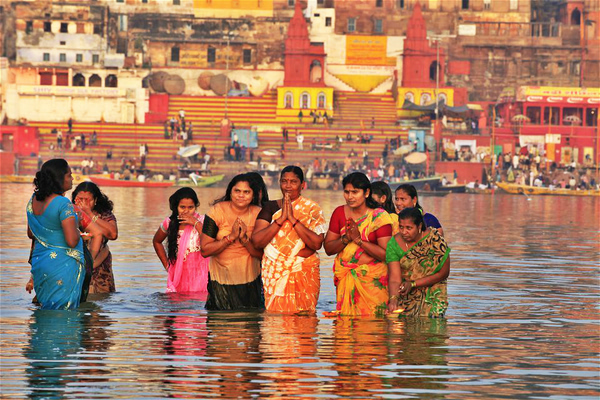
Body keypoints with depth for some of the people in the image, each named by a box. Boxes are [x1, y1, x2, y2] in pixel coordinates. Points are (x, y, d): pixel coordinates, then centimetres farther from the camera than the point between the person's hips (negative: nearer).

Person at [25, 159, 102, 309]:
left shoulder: (33, 200, 6)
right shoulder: (64, 204, -19)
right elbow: (72, 241, -23)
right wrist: (77, 231, -3)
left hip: (39, 265, 8)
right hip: (63, 267, -8)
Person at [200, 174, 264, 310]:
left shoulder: (258, 214, -2)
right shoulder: (218, 211, -8)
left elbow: (261, 254, -4)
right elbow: (205, 250, -12)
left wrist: (244, 239, -20)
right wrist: (231, 237, -20)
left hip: (250, 282, 2)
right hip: (221, 282, -2)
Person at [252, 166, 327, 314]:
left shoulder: (312, 209, 3)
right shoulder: (271, 207, 9)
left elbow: (317, 243, -11)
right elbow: (257, 241, -3)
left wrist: (292, 218, -14)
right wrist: (281, 218, -11)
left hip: (304, 274, -1)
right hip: (275, 273, 1)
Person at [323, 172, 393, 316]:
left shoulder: (379, 216, -6)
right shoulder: (339, 213, 5)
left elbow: (385, 254, -14)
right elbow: (328, 249, 6)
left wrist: (358, 239, -17)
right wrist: (345, 239, -12)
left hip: (372, 278, -3)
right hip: (344, 276, 3)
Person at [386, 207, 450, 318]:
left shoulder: (435, 240, -12)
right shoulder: (394, 244, -7)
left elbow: (444, 273, -8)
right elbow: (394, 279, -13)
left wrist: (413, 284, -14)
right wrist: (393, 300, -33)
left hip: (432, 296, -2)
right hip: (406, 298, 2)